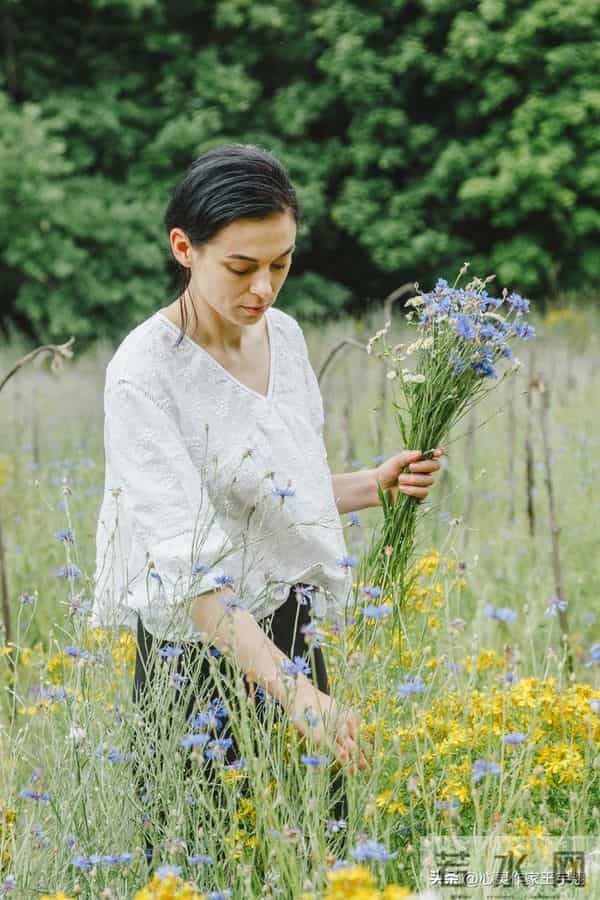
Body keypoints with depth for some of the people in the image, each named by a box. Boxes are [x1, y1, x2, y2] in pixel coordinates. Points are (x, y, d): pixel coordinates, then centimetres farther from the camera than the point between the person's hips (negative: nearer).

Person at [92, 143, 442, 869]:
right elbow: (188, 565, -26)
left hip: (293, 639, 7)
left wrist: (373, 485, 3)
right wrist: (295, 692, -34)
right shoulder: (145, 374, -19)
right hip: (203, 656, -6)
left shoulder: (284, 334, 3)